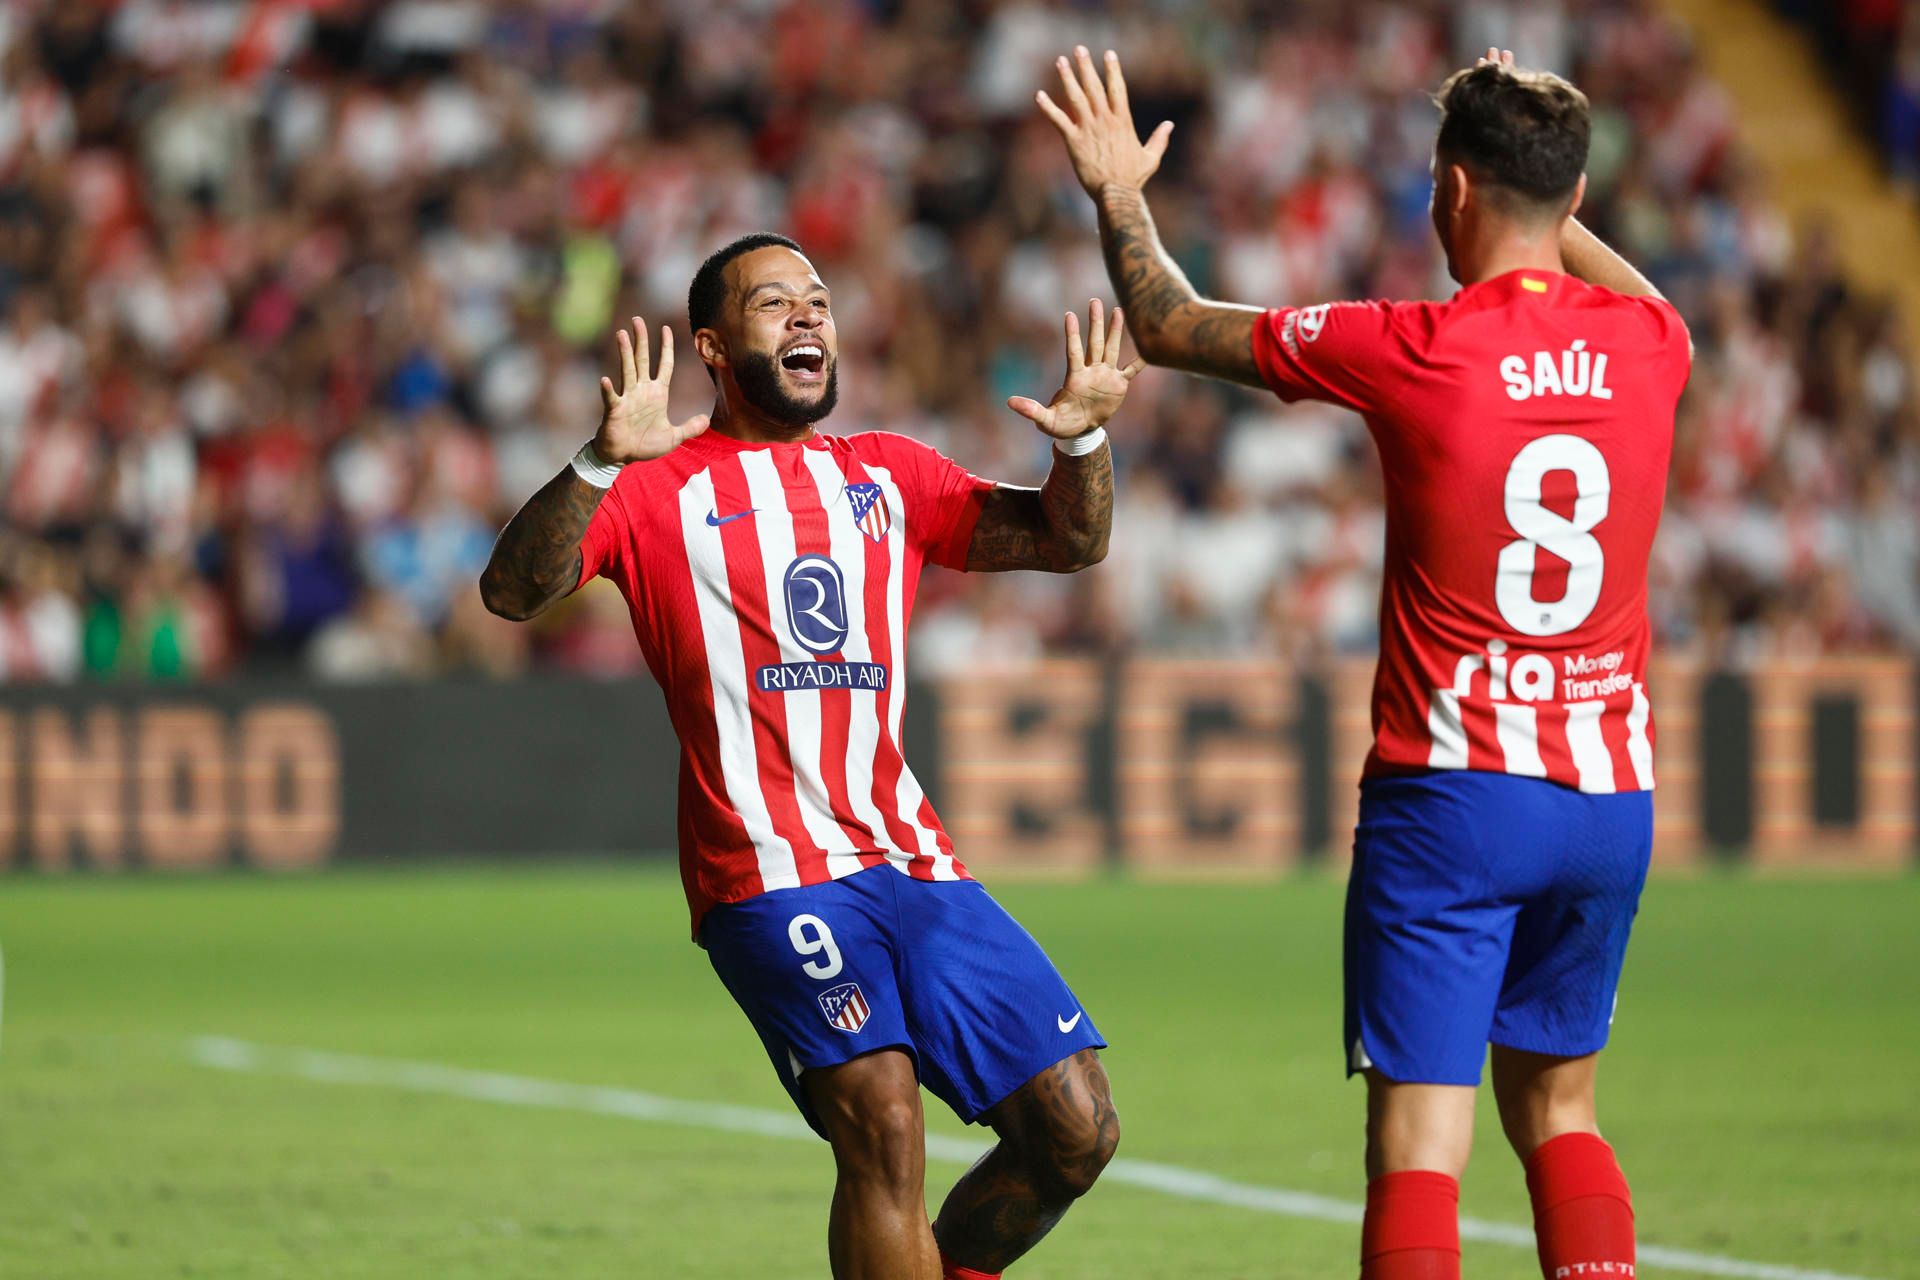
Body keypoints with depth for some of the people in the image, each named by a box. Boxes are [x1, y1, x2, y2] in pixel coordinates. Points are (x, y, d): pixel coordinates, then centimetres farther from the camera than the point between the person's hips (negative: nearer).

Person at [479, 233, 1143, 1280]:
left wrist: (1081, 439, -2)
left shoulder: (887, 475, 19)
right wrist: (600, 463, -26)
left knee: (1075, 1130, 0)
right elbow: (513, 593, -10)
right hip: (768, 871, -6)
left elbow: (1066, 544, 19)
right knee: (882, 1121, -24)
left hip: (913, 861, 6)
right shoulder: (659, 485, 3)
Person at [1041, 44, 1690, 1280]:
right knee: (1554, 1106, 19)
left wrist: (1119, 194, 21)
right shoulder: (1644, 343, 2)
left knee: (1418, 1135, -6)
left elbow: (1171, 326, 4)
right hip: (1612, 794, 5)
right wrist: (1541, 179, 38)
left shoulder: (1412, 351, -10)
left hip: (1451, 793, -5)